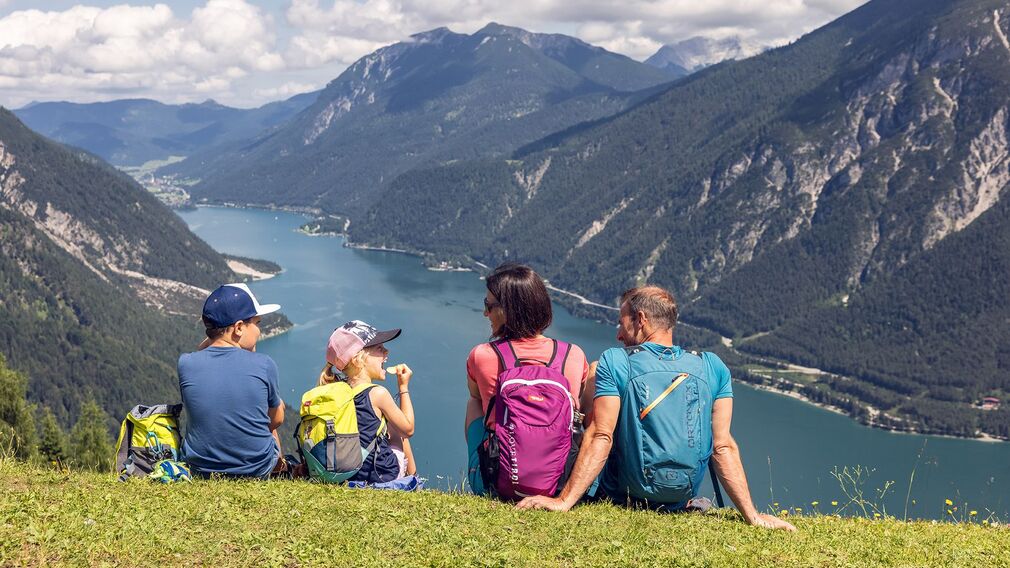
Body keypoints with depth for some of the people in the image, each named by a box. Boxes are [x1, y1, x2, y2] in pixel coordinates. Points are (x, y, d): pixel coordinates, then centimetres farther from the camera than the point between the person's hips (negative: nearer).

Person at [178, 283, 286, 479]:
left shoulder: (186, 364, -14)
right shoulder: (263, 365, -19)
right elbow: (277, 420, -1)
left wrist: (212, 338, 0)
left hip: (199, 469, 3)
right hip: (257, 470, -2)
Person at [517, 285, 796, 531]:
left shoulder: (613, 362, -13)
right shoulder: (713, 368, -5)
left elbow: (600, 438, -21)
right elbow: (724, 447, -11)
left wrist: (564, 501, -21)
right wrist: (752, 515, -9)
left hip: (621, 494, -4)